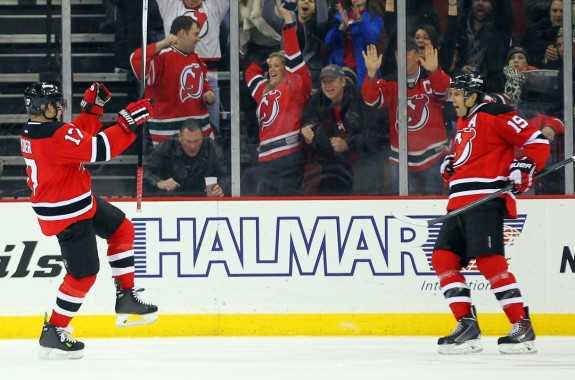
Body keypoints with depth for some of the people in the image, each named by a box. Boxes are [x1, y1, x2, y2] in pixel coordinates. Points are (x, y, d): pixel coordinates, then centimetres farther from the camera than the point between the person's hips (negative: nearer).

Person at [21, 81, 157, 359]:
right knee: (83, 274, -1)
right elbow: (99, 149, -31)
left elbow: (80, 137, 13)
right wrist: (129, 122, -27)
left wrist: (92, 108, 6)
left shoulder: (33, 132, 2)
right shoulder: (54, 136, -30)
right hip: (67, 215, -11)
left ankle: (126, 297, 23)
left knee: (121, 229, 20)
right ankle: (53, 334, 10)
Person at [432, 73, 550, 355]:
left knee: (489, 261, -18)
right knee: (443, 258, 1)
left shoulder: (494, 115, -6)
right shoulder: (463, 122, 22)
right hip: (460, 203, 10)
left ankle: (523, 327, -17)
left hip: (487, 199, -10)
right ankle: (467, 326, 1)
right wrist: (450, 165, 14)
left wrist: (525, 168, -21)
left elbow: (538, 142, -9)